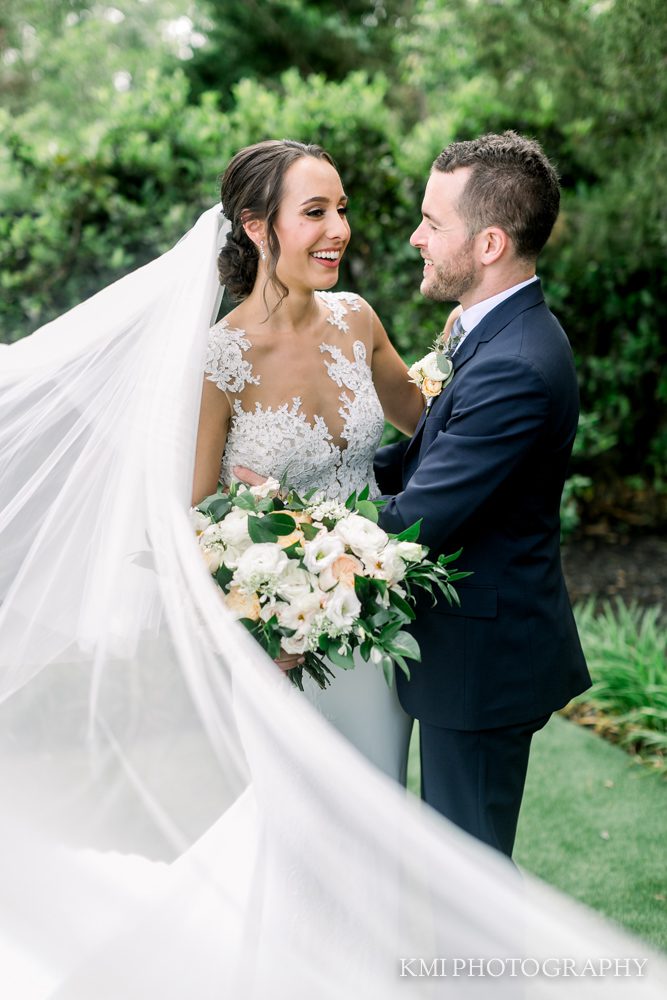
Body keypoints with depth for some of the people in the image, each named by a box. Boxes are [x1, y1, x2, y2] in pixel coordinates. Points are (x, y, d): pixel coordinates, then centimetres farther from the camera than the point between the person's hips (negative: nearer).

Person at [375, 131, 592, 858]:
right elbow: (427, 452, 9)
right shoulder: (501, 330, 5)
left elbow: (414, 525, -26)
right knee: (451, 849, 24)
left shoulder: (515, 368, -28)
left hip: (481, 661, -10)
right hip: (485, 640, 10)